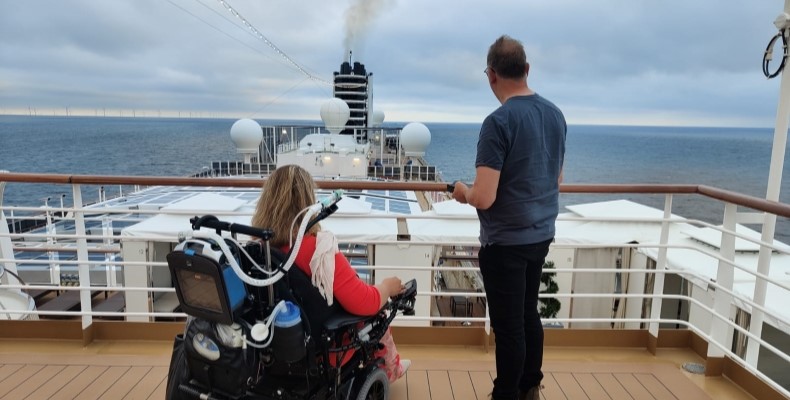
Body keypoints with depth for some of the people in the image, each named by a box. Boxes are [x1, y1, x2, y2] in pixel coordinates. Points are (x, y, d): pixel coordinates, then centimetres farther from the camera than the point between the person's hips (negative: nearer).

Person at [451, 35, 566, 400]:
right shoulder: (555, 114, 4)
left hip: (505, 242, -8)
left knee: (508, 325, 7)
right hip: (541, 235, 8)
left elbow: (484, 199, -24)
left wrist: (463, 190, -4)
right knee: (528, 314, 22)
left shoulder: (498, 122, -20)